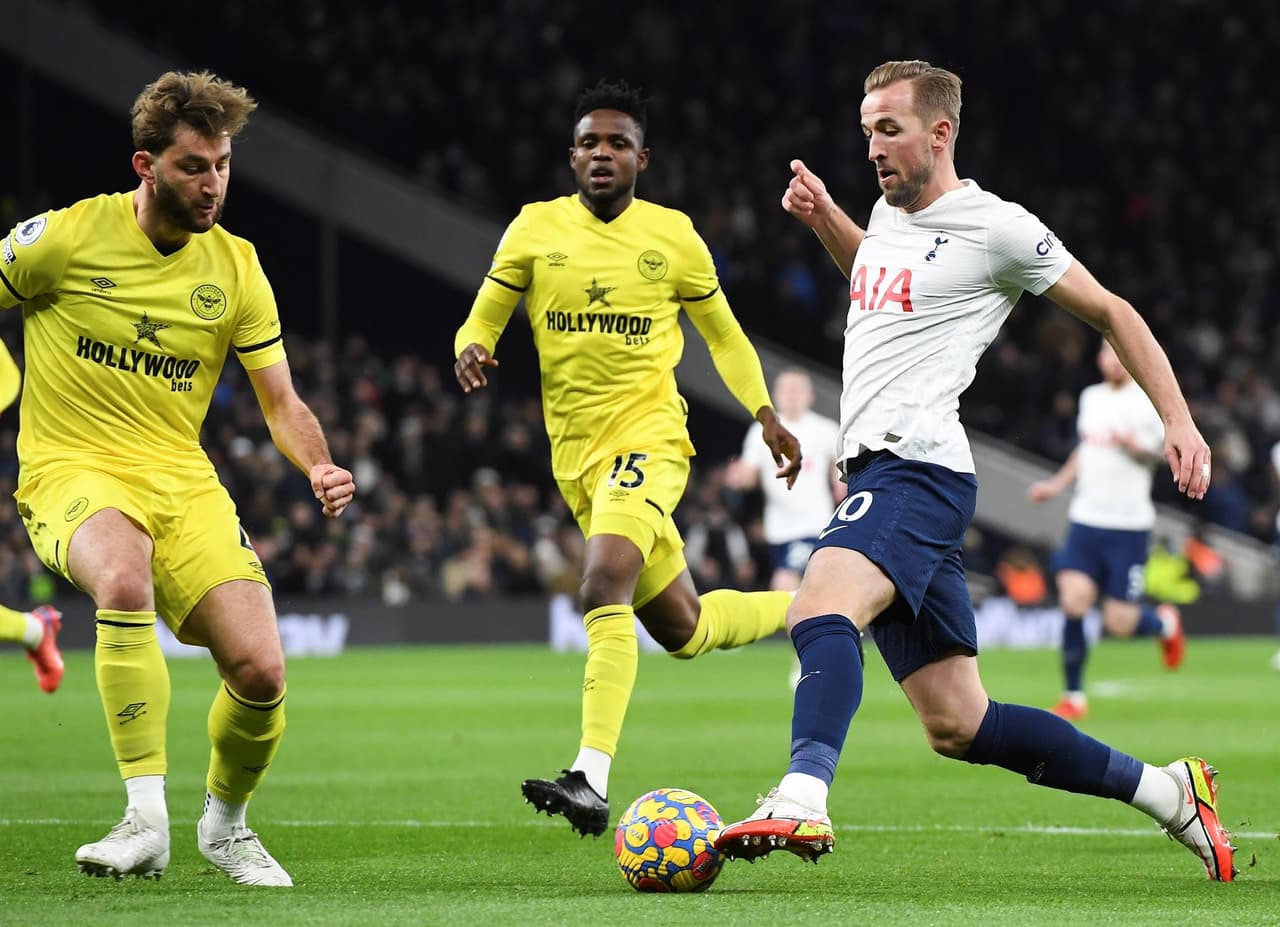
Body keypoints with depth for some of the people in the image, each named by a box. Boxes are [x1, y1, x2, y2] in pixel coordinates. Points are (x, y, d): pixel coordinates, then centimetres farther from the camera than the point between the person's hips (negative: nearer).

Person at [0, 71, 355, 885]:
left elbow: (282, 402, 8)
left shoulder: (235, 267, 5)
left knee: (261, 672, -13)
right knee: (126, 578, -39)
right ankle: (147, 820, -35)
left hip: (182, 479, 4)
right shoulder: (67, 237, -6)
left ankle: (225, 823, 18)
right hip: (73, 471, -4)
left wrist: (320, 467, -12)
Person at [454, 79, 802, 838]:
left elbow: (722, 332, 14)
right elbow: (484, 317, 8)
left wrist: (767, 416, 6)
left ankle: (593, 779, -35)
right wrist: (471, 351, -16)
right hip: (576, 455, 4)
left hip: (648, 437, -4)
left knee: (604, 585, -29)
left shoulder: (673, 235, 1)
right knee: (681, 629, 15)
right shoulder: (537, 228, 4)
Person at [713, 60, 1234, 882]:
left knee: (820, 606, -35)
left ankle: (803, 800, -55)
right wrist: (823, 217, 26)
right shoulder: (891, 214, 19)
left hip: (917, 467, -9)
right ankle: (1169, 792, 17)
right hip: (878, 474, 9)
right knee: (957, 725, 8)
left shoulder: (995, 228, -4)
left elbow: (1112, 313, 3)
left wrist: (1179, 419, -3)